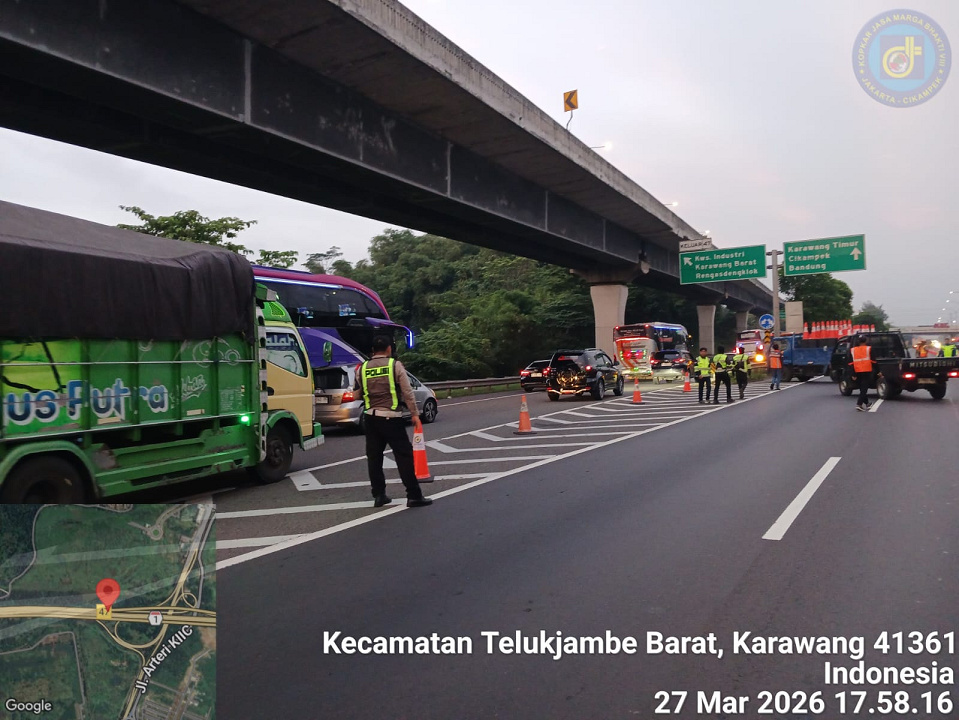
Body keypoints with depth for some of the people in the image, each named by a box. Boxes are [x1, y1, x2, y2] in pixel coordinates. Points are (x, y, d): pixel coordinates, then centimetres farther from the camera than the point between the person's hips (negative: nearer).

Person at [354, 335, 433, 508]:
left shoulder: (362, 368, 5)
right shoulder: (395, 365, -5)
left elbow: (357, 394, 11)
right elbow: (407, 392, -7)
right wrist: (415, 414, -1)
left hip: (370, 417, 4)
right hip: (391, 417, -4)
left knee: (374, 457, 12)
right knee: (404, 456, 0)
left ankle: (378, 495, 16)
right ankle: (414, 496, 2)